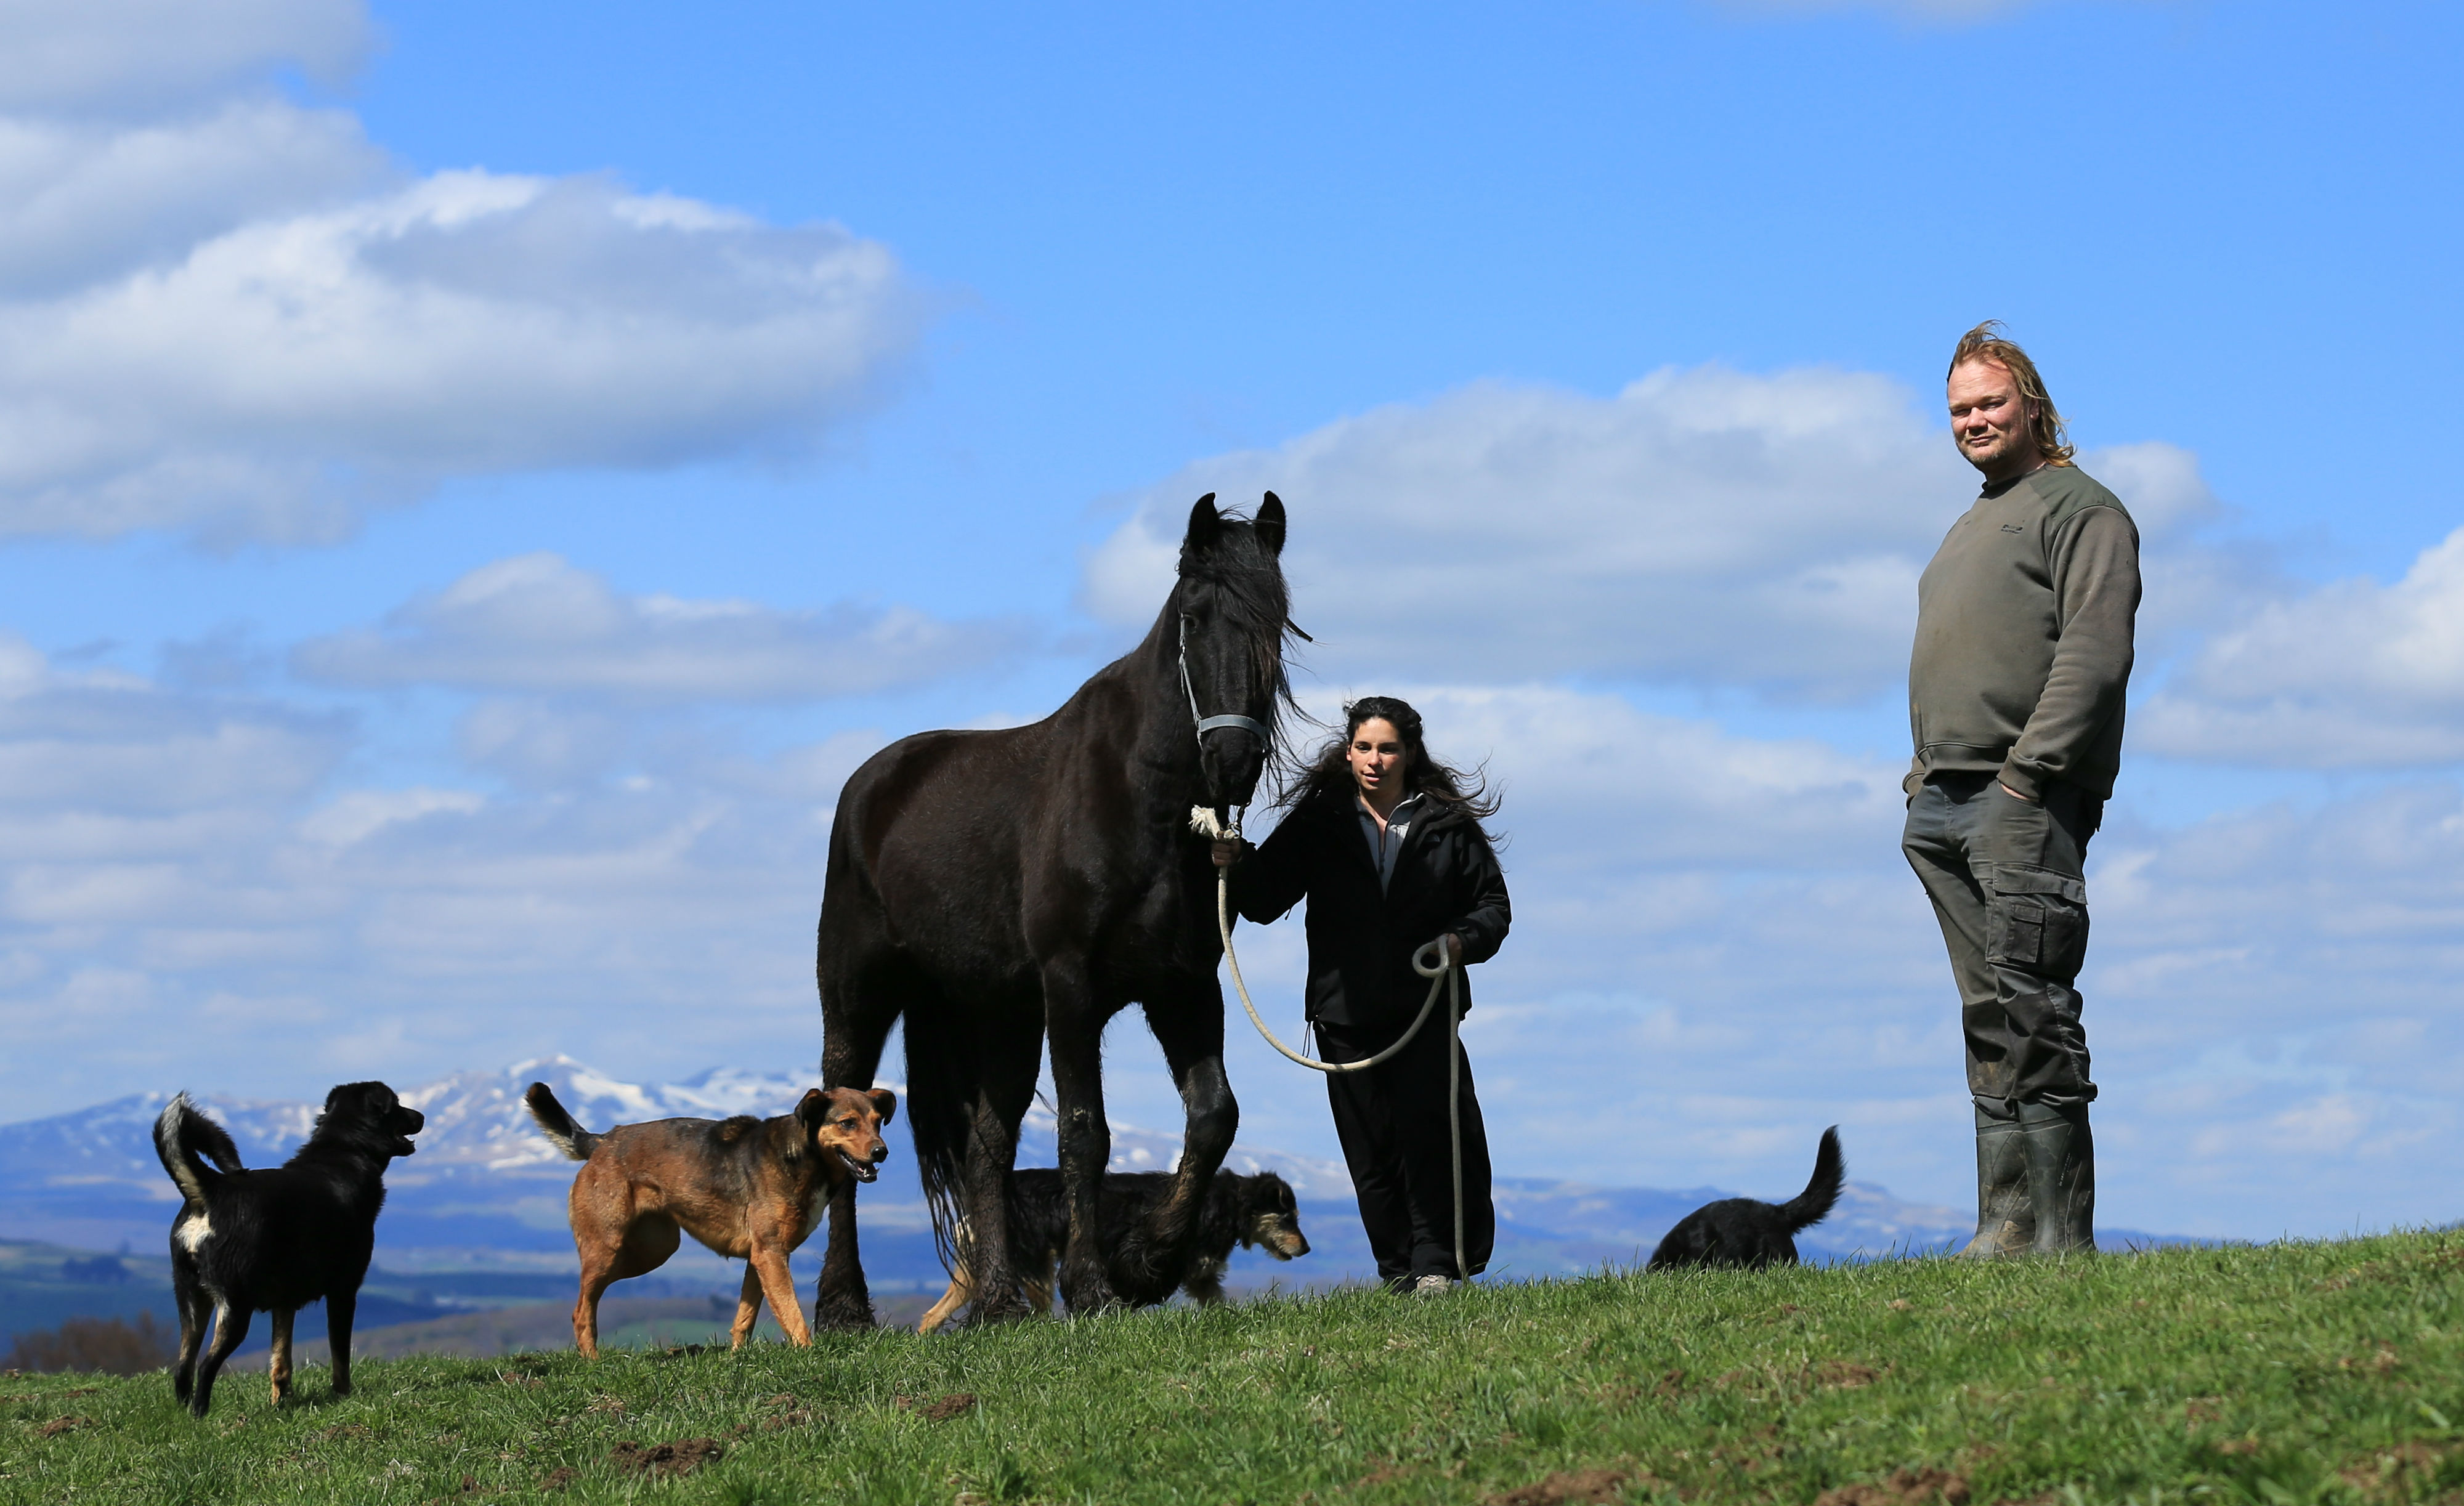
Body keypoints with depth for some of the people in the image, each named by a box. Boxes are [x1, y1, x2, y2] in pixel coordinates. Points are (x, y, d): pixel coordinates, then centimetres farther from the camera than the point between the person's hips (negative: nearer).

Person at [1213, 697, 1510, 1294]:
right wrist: (1236, 865, -18)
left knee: (1427, 1134, -8)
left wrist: (1462, 940, -12)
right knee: (1370, 1149, 4)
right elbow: (1265, 901, 2)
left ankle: (1437, 1264, 0)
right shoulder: (1316, 823, 5)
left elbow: (1492, 903, 7)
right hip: (1346, 1014, 2)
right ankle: (1398, 1270, 11)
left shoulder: (1448, 825, 3)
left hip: (1425, 1008, -1)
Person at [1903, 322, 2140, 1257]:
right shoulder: (1968, 530, 27)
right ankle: (2006, 1223, 2)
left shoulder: (2079, 508, 1)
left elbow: (2095, 654, -11)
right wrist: (1924, 779, 15)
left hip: (2026, 801, -8)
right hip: (1945, 802, 8)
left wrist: (2028, 771, -18)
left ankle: (2061, 1231, -13)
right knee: (1990, 1020, 4)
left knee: (2032, 1013, -12)